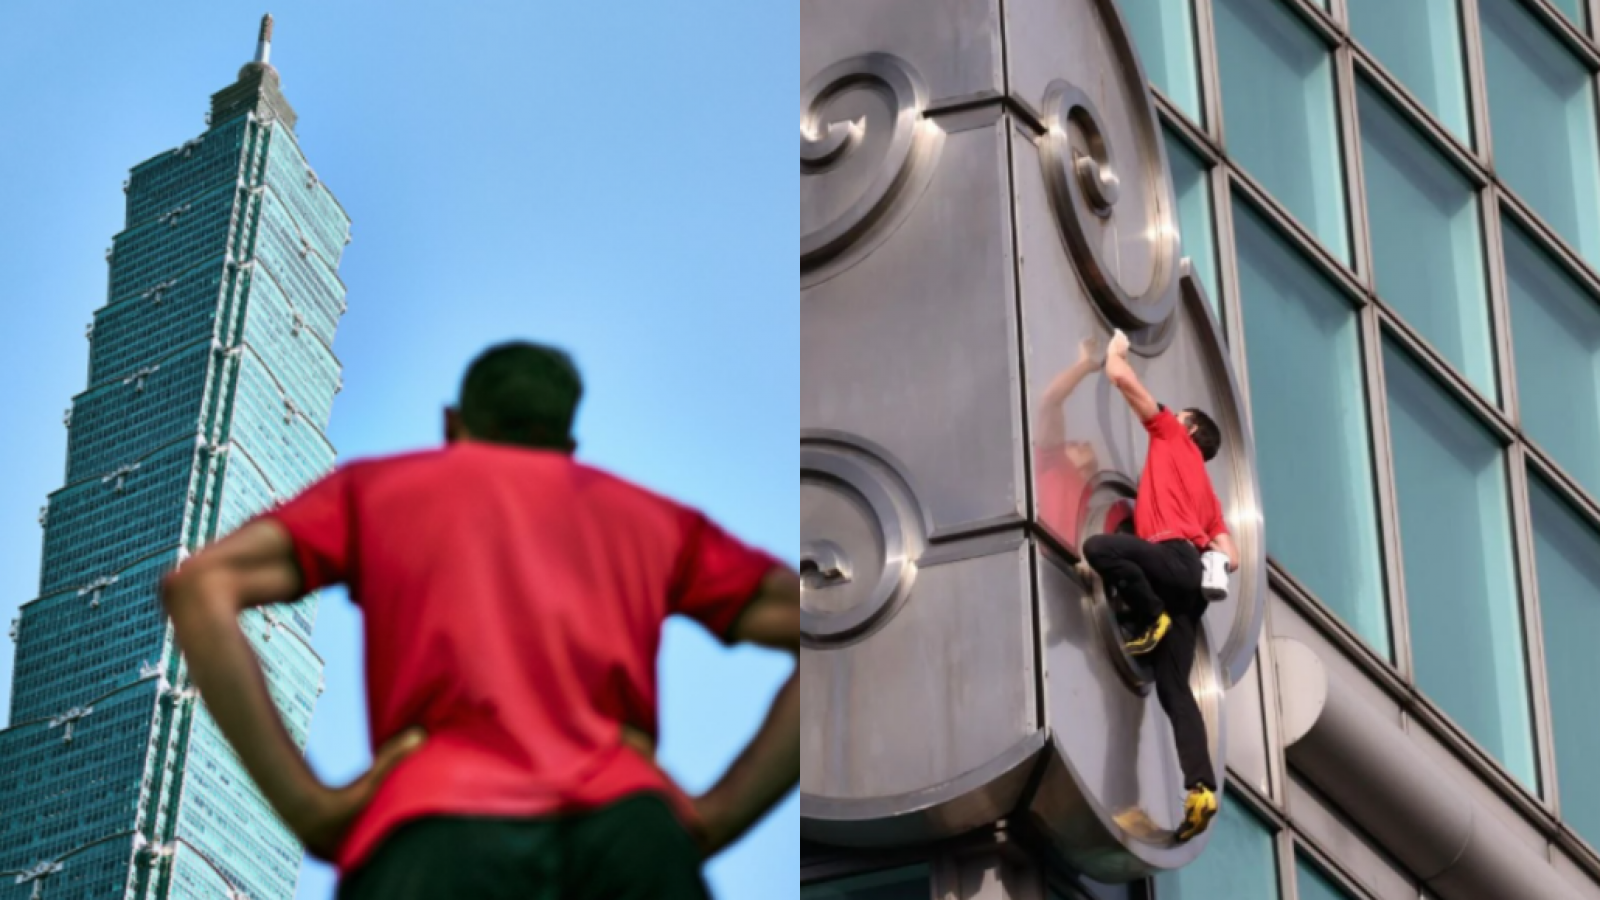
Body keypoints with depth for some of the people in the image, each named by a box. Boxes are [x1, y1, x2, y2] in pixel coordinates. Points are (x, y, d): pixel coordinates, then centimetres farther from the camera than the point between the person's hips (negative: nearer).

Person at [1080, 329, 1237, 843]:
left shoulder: (1172, 437, 16)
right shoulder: (1205, 491, 35)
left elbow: (1121, 378, 11)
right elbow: (1231, 556, 27)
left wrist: (1115, 349, 29)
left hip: (1177, 557, -9)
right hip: (1188, 584, 9)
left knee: (1098, 547, -30)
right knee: (1174, 690, -4)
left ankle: (1153, 620, -16)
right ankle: (1201, 788, -18)